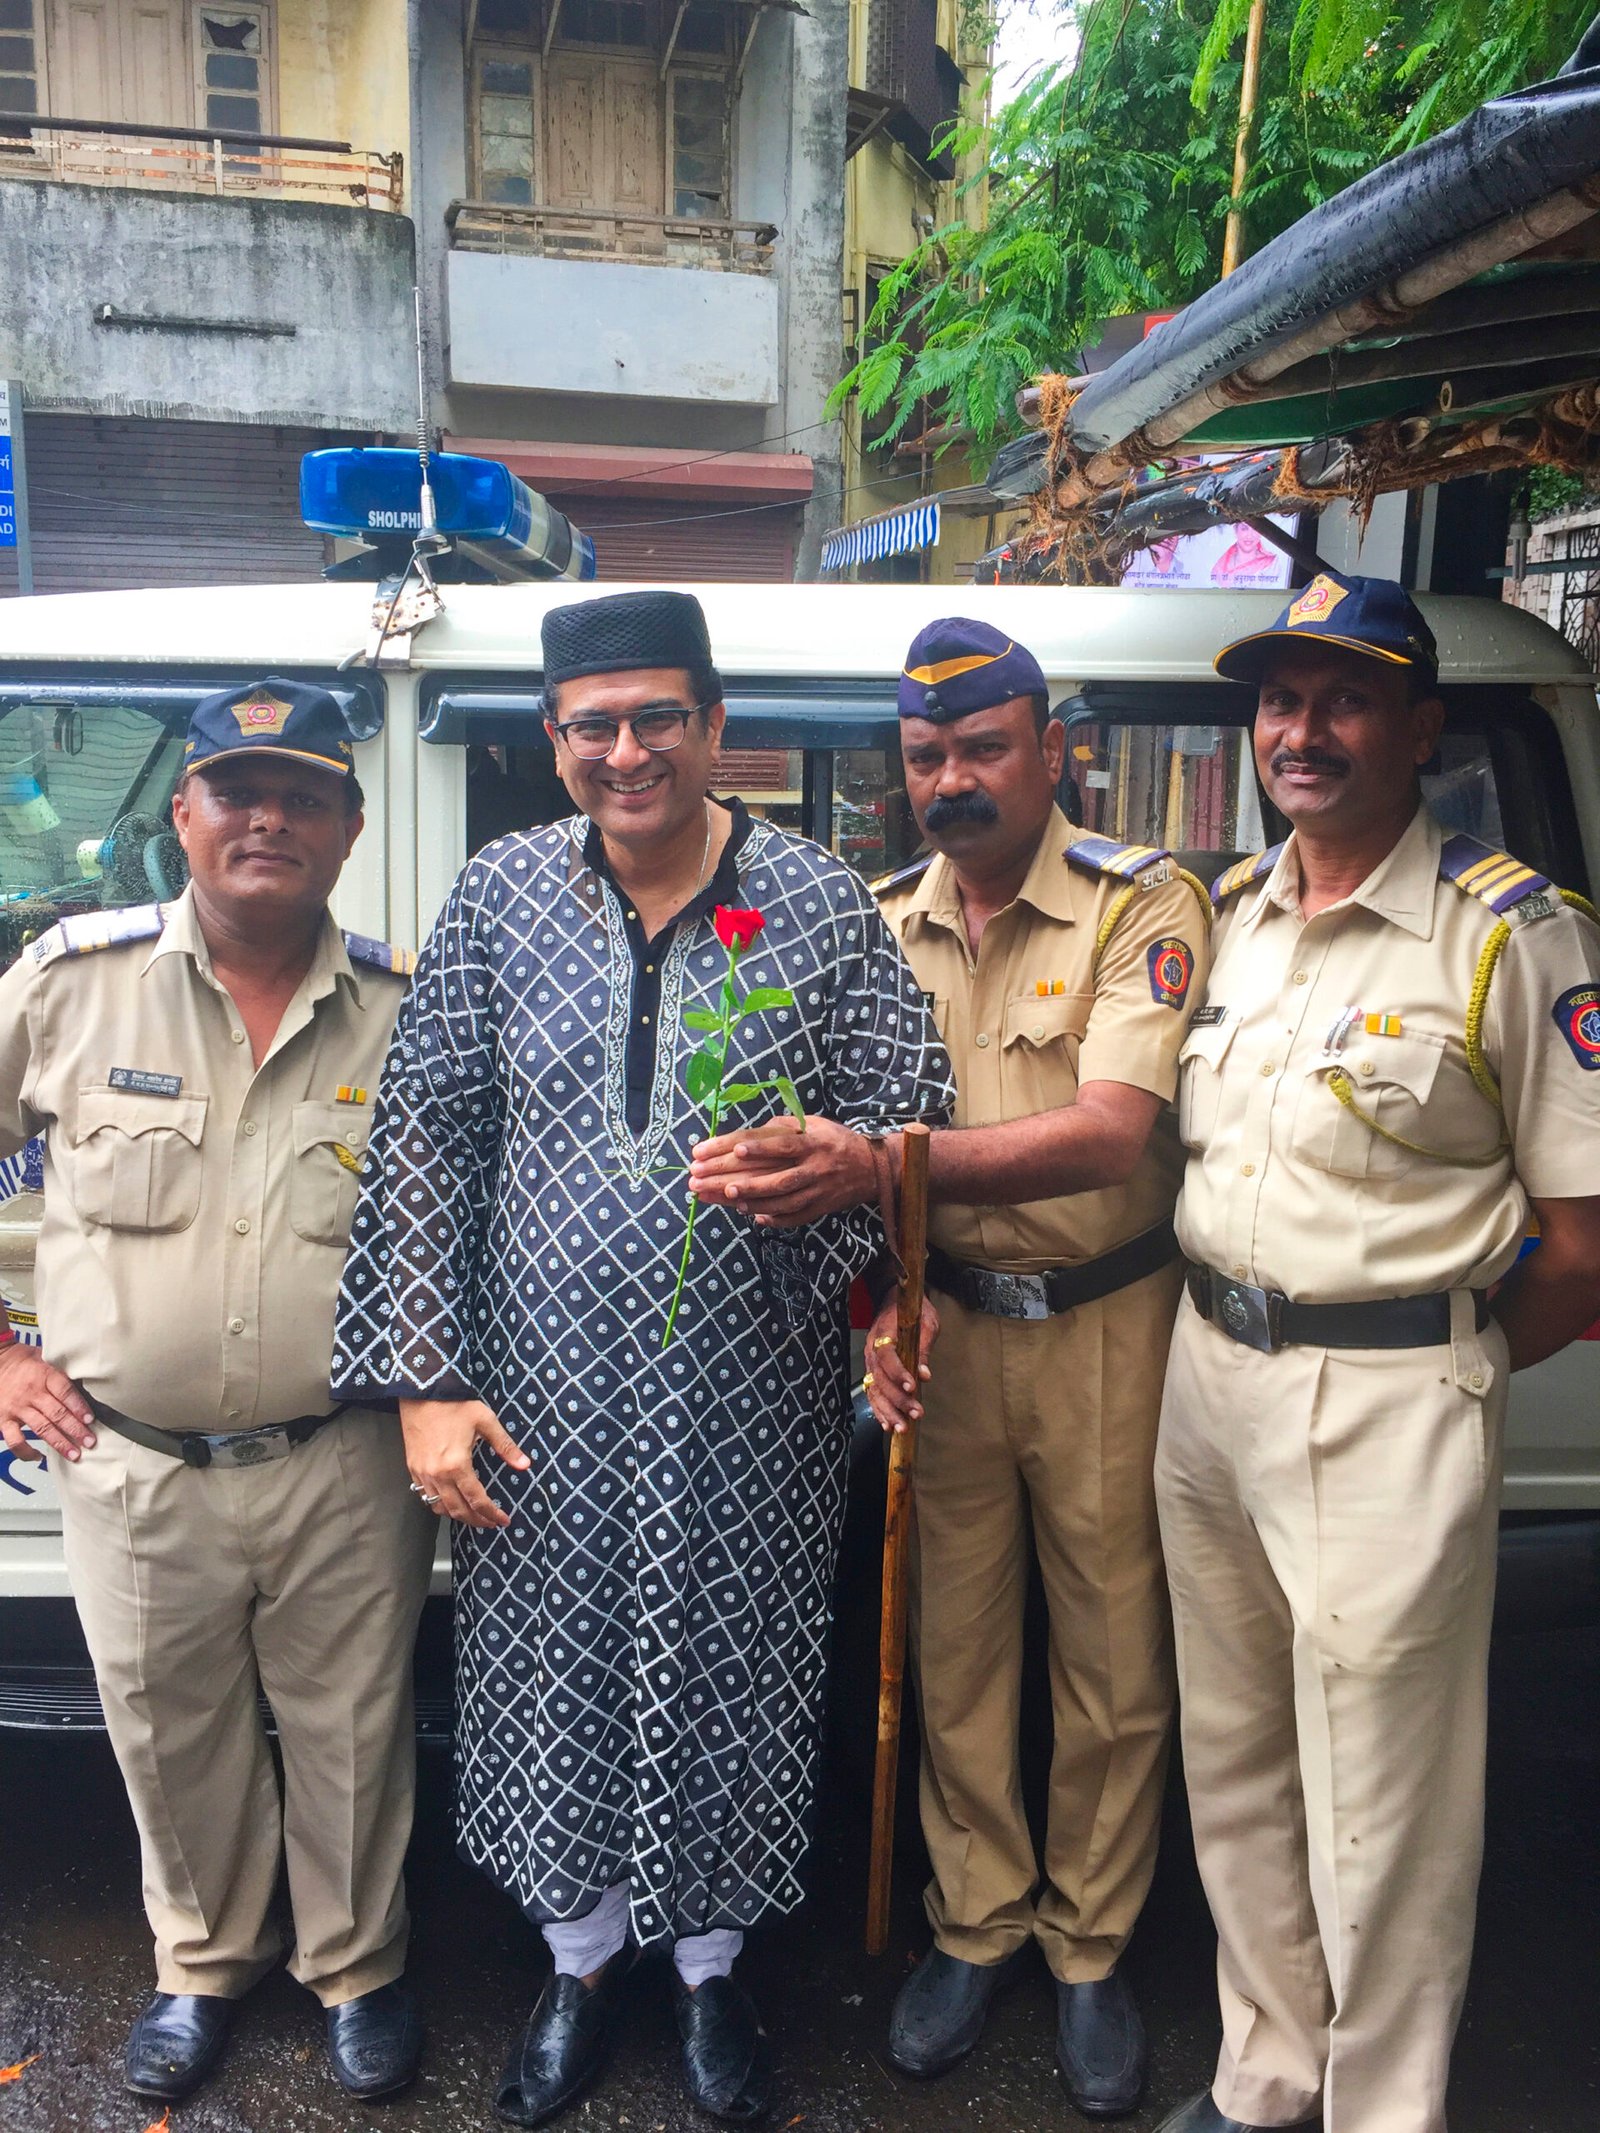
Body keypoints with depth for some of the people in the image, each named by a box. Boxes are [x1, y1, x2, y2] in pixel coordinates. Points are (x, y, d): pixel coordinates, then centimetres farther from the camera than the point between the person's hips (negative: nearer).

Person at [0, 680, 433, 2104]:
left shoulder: (407, 1009, -4)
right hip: (130, 1467, 1)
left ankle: (359, 1970, 41)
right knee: (172, 1736, 19)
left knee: (353, 1734, 14)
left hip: (344, 1467, 0)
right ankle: (204, 1963, 46)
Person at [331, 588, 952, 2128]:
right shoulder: (499, 896, -1)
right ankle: (580, 1964, 45)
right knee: (554, 1670, 16)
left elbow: (906, 1127, -1)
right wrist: (423, 1377, -6)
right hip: (542, 1396, 1)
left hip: (749, 1407, -1)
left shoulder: (821, 902, -4)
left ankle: (710, 1966, 43)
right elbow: (422, 1140, -2)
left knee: (730, 1676, 14)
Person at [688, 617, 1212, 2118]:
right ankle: (975, 1924, 35)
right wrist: (874, 1312, -9)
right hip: (944, 1325, 3)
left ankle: (1090, 1949, 33)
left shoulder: (1143, 906, -12)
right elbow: (836, 1144, 6)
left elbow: (1109, 1135, -26)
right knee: (954, 1652, 13)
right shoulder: (878, 925, 2)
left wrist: (882, 1164, -38)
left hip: (1107, 1327, -2)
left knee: (1115, 1657, 10)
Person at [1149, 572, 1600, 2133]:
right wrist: (1224, 1335, 7)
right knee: (1234, 1773, 19)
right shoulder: (1226, 914, 9)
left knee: (1377, 1826, 6)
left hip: (1392, 1413, -6)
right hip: (1208, 1376, 6)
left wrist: (1437, 1368, -5)